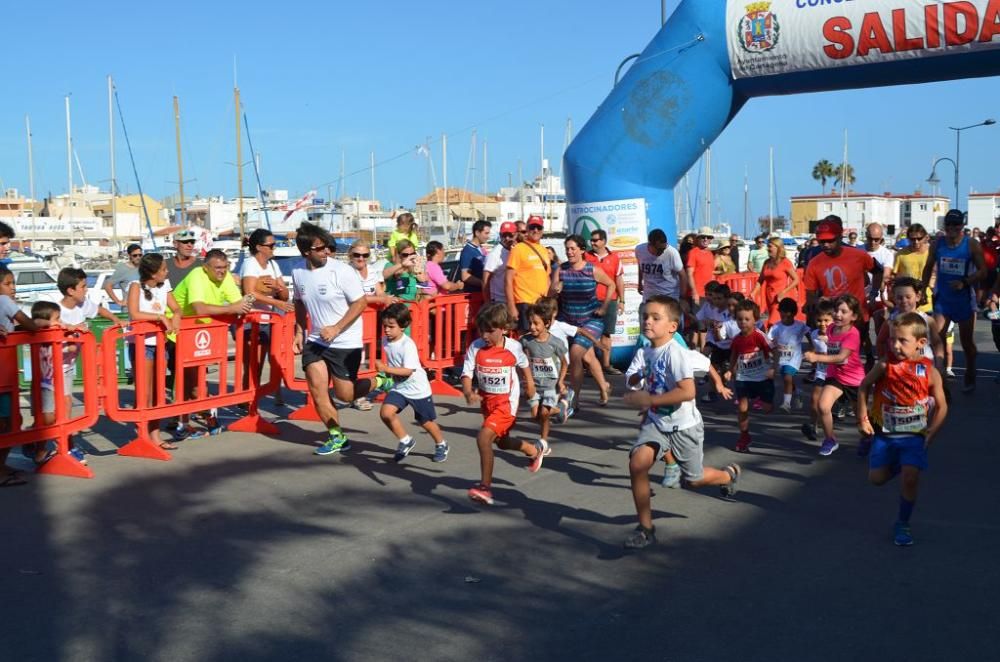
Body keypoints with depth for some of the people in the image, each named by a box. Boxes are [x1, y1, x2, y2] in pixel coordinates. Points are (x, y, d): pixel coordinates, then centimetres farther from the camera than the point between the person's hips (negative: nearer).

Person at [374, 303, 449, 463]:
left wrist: (385, 369, -37)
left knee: (425, 421, 10)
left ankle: (441, 445, 38)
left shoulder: (408, 344, -25)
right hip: (398, 387, 6)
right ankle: (406, 441, 5)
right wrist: (386, 376, 5)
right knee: (385, 412, -16)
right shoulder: (386, 341, -4)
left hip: (417, 388, -6)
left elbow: (408, 371, -30)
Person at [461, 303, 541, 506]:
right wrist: (468, 393, -35)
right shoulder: (476, 347, -12)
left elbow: (523, 364, 9)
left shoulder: (513, 347, -13)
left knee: (483, 437, -23)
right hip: (486, 401, 5)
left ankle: (485, 487, -14)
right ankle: (535, 449, 54)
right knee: (502, 442, 25)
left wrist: (529, 383, 7)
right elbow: (466, 374, -18)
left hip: (506, 402, -5)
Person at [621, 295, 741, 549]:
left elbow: (688, 392, -33)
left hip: (683, 426, -5)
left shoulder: (676, 353, -24)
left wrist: (649, 400, -33)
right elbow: (632, 379, 4)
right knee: (637, 462, -18)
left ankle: (729, 474, 47)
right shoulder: (644, 352, -1)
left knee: (694, 479, 11)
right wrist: (635, 379, -19)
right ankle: (645, 528, -4)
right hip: (655, 422, 5)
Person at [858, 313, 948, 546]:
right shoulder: (885, 366, -10)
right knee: (876, 478, 4)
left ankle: (902, 524, 8)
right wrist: (863, 418, 1)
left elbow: (941, 406, -1)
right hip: (884, 433, 2)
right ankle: (895, 467, 38)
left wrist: (930, 434, -7)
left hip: (914, 436, -2)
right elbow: (864, 386, 4)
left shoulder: (930, 372, -10)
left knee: (910, 479, -12)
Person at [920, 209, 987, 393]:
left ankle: (970, 378, 27)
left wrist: (965, 282, -25)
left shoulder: (972, 245, -10)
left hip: (964, 299, -2)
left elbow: (982, 271, -9)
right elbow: (928, 268, 11)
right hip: (942, 298, 2)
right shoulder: (937, 244, -1)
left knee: (966, 341, 10)